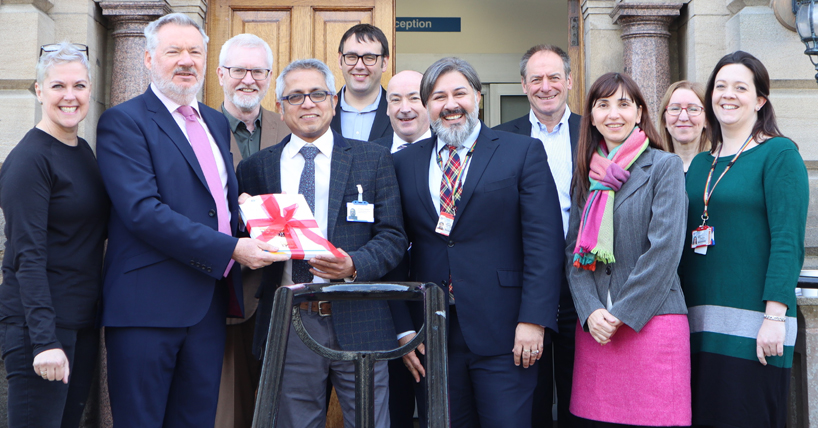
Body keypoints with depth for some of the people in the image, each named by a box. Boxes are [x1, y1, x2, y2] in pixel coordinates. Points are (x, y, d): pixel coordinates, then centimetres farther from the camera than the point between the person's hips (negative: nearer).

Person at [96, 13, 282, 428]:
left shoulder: (217, 122, 17)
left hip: (210, 300, 7)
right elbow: (143, 211, -18)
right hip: (148, 303, -6)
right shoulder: (123, 122, -6)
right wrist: (230, 249, -19)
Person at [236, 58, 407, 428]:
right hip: (288, 329, 1)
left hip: (358, 324, -1)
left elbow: (393, 237, 1)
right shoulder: (255, 168, 11)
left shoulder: (373, 159, 7)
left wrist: (354, 265, -17)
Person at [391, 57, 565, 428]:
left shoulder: (523, 152, 2)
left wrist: (533, 320, -12)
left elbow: (544, 242, -4)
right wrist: (403, 328, 1)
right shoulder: (404, 163, 10)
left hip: (502, 335, -3)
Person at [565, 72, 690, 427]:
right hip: (595, 328, 4)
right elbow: (573, 249, 9)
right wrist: (591, 311, -5)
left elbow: (665, 248, -9)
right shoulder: (586, 174, 14)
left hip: (651, 320, -4)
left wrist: (622, 313, -11)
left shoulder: (665, 166, 1)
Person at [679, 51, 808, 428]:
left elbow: (788, 241, -11)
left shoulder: (779, 154, -3)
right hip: (700, 325, 6)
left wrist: (775, 316, -18)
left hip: (752, 325, -6)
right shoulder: (700, 164, 15)